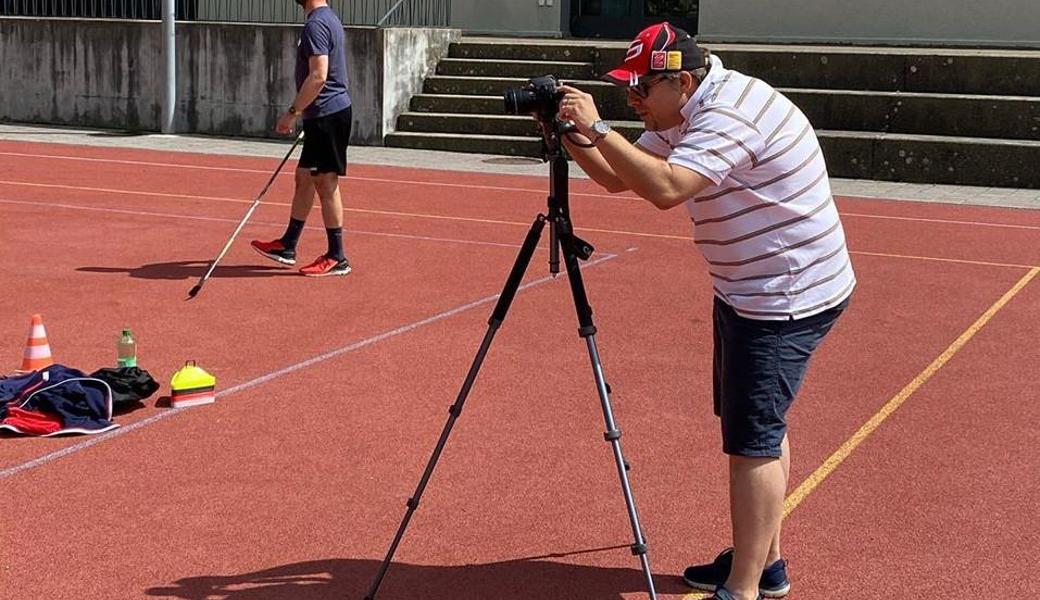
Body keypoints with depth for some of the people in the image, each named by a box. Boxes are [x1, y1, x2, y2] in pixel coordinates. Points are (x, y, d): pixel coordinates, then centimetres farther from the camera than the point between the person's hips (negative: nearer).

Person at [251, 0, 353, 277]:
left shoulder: (315, 25, -17)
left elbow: (318, 76, -25)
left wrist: (292, 112, -19)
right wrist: (300, 113, 26)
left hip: (327, 116, -10)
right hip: (325, 116, 10)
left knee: (326, 184, -3)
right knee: (303, 179, 15)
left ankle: (337, 258, 4)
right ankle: (287, 247, 24)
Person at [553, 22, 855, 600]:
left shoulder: (731, 113, -25)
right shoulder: (684, 118, 7)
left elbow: (664, 188, -38)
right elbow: (618, 176, 10)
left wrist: (597, 126, -32)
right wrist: (572, 134, -7)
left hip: (788, 298, -11)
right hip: (748, 290, 11)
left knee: (753, 439, -10)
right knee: (759, 426, 18)